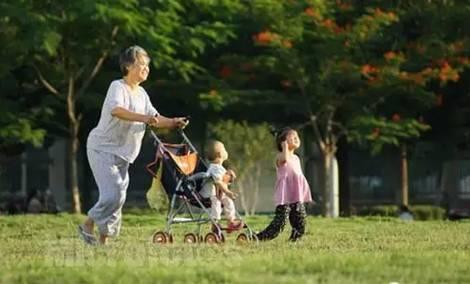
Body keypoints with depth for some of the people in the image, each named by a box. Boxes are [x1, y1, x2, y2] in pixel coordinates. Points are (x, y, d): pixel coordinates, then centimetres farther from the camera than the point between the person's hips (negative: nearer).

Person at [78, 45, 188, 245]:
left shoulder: (141, 93, 13)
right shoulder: (118, 87, -13)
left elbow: (154, 118, 17)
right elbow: (116, 110, -33)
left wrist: (173, 123, -2)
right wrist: (142, 118, -46)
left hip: (123, 154, 9)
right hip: (103, 148, -9)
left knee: (119, 196, 7)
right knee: (113, 194, -18)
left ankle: (104, 240, 14)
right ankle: (88, 225, 0)